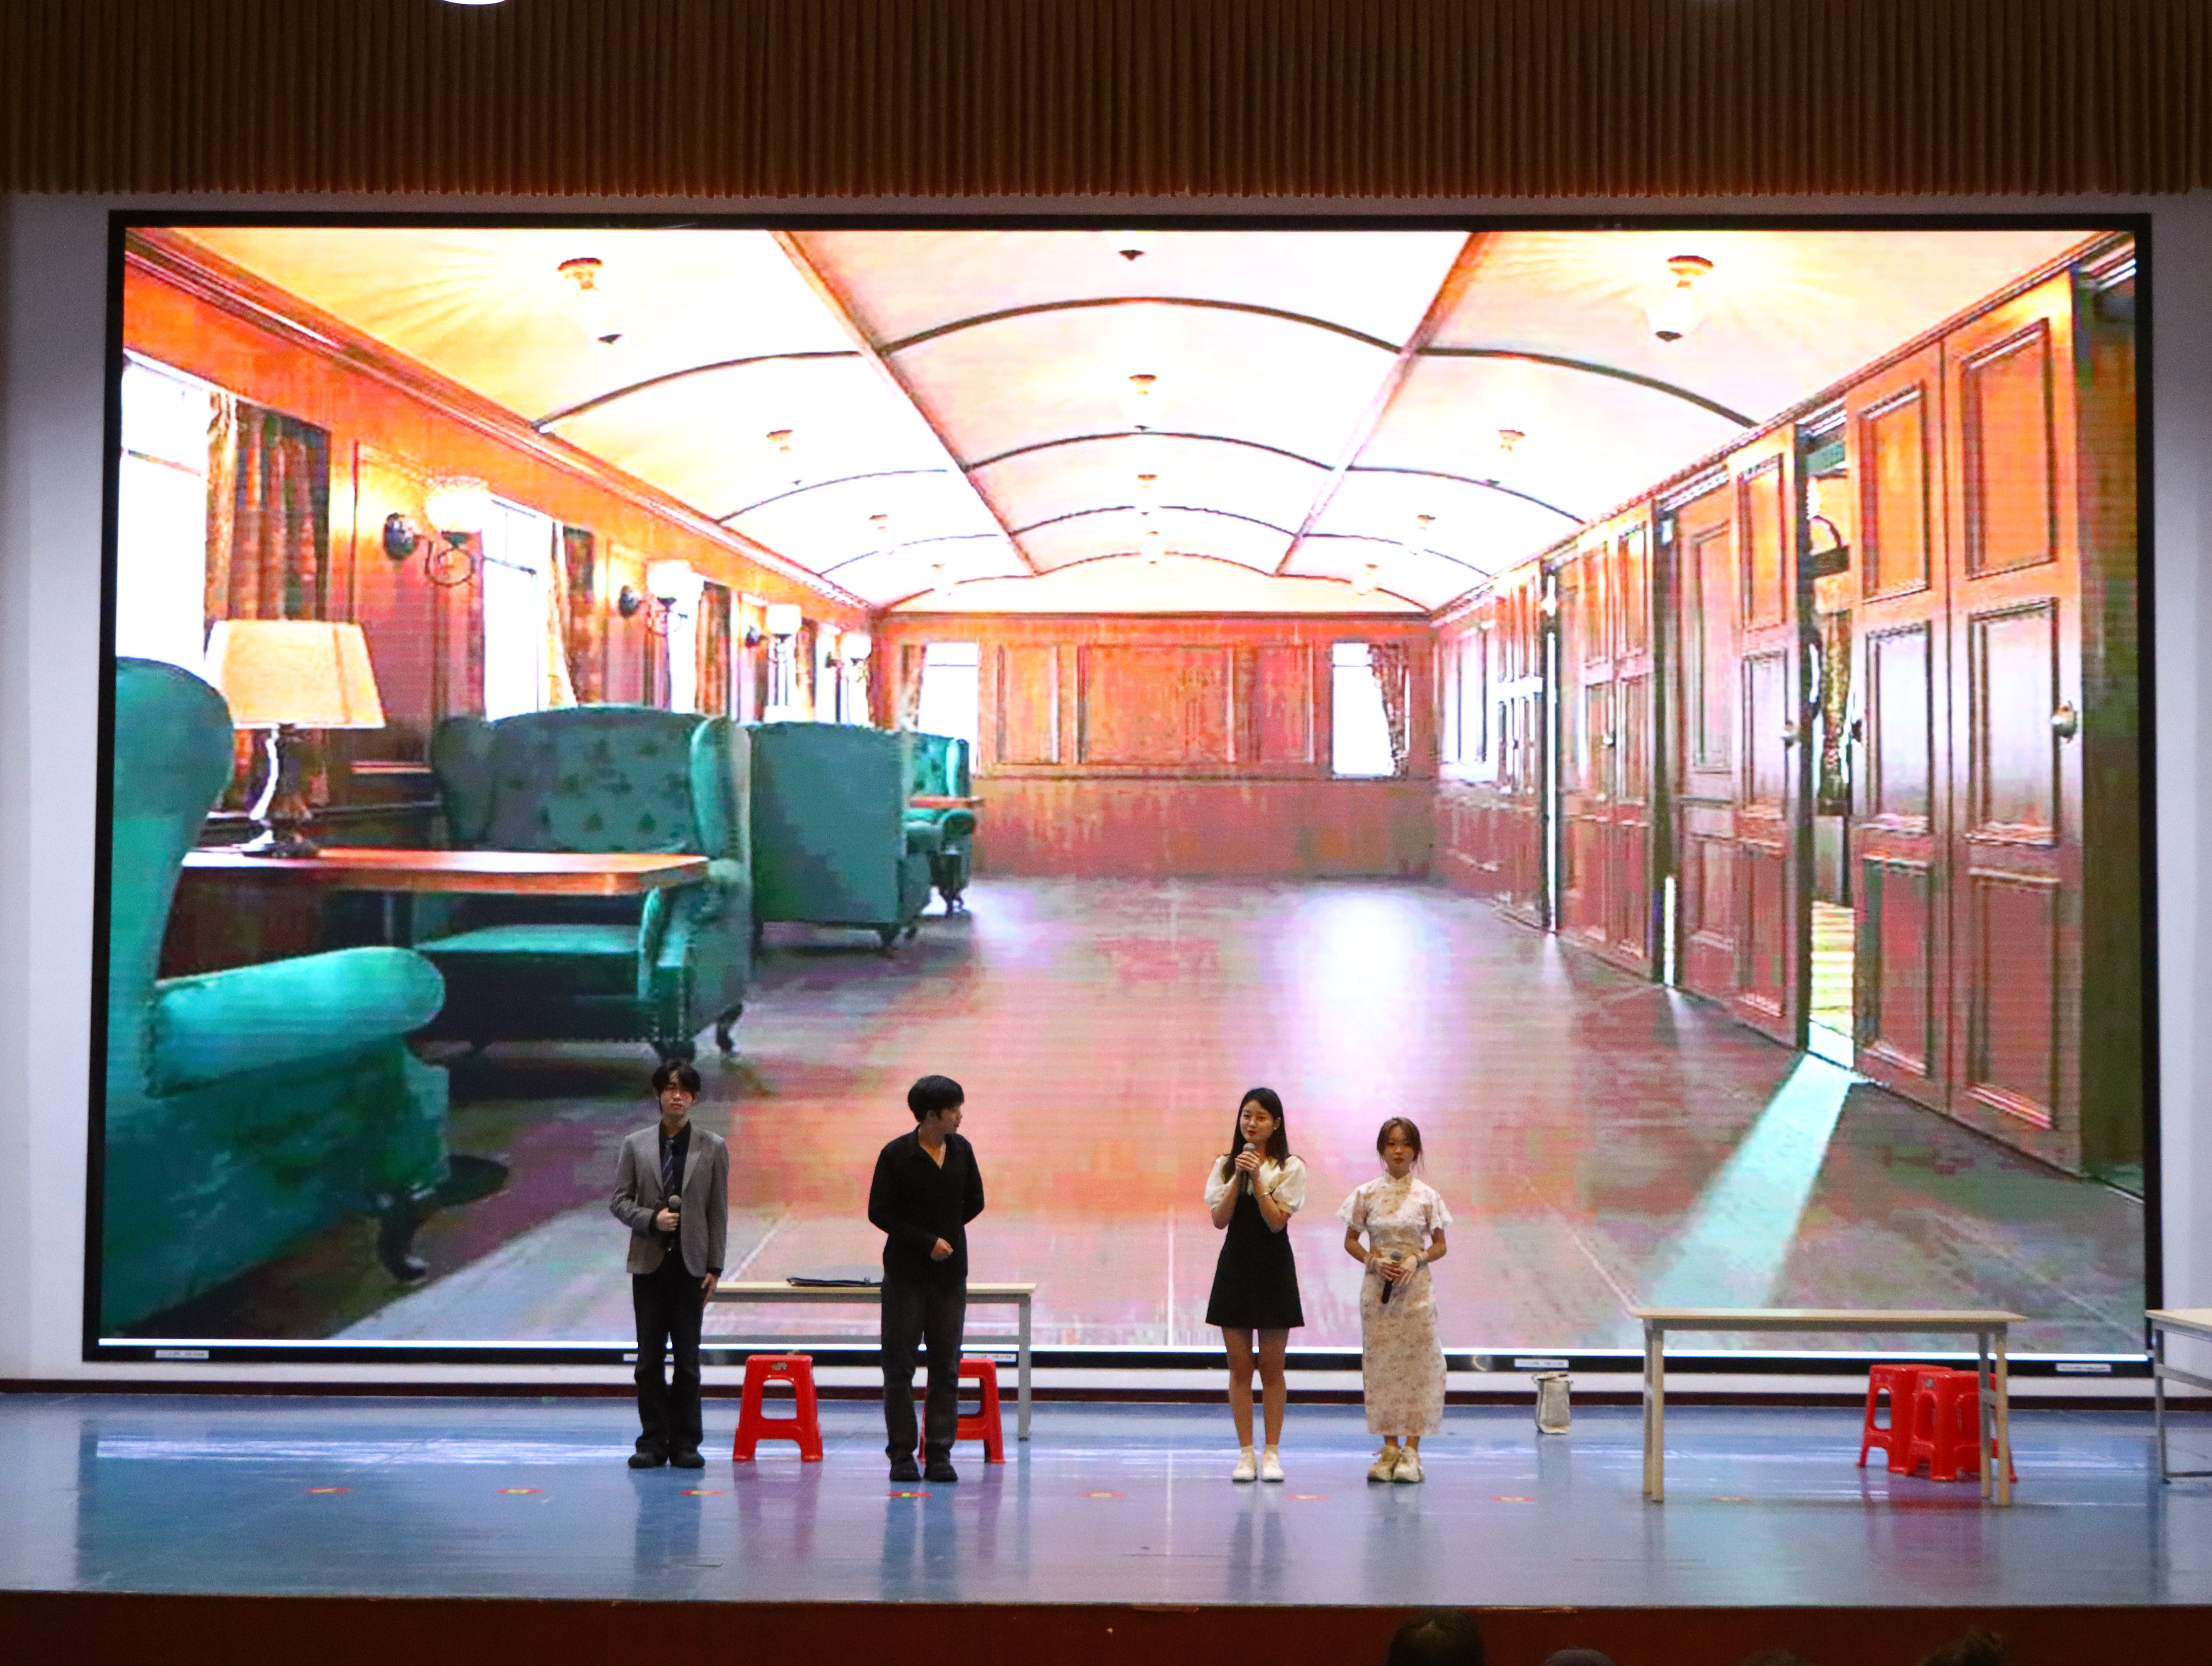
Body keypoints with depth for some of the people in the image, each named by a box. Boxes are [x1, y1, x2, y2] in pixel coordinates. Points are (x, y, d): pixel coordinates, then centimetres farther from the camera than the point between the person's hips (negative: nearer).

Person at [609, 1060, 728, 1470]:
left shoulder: (713, 1148, 3)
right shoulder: (636, 1145, 6)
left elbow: (719, 1212, 2)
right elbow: (620, 1201, 5)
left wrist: (714, 1267, -3)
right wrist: (651, 1219, -14)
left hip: (691, 1264, -1)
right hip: (650, 1262, 1)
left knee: (687, 1359, 2)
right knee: (649, 1358, 4)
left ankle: (685, 1443, 10)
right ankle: (653, 1441, 11)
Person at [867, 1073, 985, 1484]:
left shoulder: (962, 1151, 4)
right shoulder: (896, 1155, -9)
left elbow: (975, 1202, 15)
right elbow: (879, 1212, -9)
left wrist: (947, 1234, 4)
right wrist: (927, 1241, -13)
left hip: (950, 1274, 4)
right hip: (905, 1274, -3)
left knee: (946, 1367, 4)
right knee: (899, 1367, 1)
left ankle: (940, 1454, 9)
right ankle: (902, 1455, 8)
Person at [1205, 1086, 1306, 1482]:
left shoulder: (1290, 1168, -2)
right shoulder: (1225, 1164, 6)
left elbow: (1277, 1221, -12)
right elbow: (1219, 1220, -3)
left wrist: (1257, 1177, -18)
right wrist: (1239, 1177, -12)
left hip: (1273, 1268, -2)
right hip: (1235, 1266, 2)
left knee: (1272, 1367, 3)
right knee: (1240, 1366, 4)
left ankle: (1272, 1453, 10)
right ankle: (1245, 1454, 10)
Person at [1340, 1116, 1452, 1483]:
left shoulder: (1427, 1196, 1)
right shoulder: (1367, 1194, 2)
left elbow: (1440, 1245, 6)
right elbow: (1350, 1241, 7)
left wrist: (1417, 1260, -12)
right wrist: (1374, 1261, -10)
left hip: (1416, 1290, -1)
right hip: (1377, 1289, 1)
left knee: (1417, 1366, -3)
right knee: (1380, 1366, 2)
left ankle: (1412, 1451, 3)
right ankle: (1389, 1447, 10)